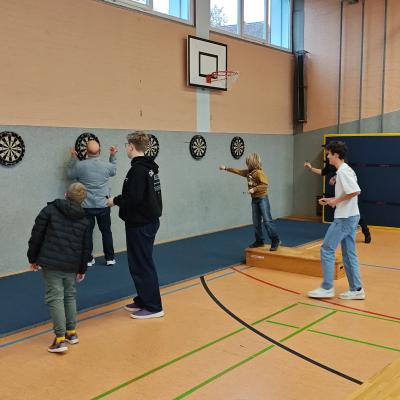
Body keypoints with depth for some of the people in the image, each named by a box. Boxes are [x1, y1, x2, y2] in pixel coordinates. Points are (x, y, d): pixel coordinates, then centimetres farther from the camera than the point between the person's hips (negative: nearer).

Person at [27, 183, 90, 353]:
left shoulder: (50, 210, -3)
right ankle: (72, 332, 27)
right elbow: (84, 248, 13)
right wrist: (82, 269, 25)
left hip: (51, 263, -4)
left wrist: (33, 258, 8)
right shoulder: (84, 220, 8)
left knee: (55, 297, -2)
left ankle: (60, 338, -7)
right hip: (72, 266, 4)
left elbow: (37, 235, -4)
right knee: (69, 295, 20)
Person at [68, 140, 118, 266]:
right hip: (103, 205, 1)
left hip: (86, 206, -1)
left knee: (87, 232, 9)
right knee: (106, 231, 13)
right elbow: (114, 171, 15)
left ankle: (89, 259, 15)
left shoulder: (80, 165, -13)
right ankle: (110, 258, 19)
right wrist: (113, 156, 21)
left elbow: (70, 175, 7)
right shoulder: (106, 165, -8)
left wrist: (73, 158, 11)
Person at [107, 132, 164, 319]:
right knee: (141, 263, 18)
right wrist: (119, 199, 10)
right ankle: (143, 300, 27)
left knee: (142, 265, -2)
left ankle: (153, 307, 5)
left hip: (140, 224, -10)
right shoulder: (150, 167, 11)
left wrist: (115, 201, -9)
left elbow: (133, 198, -26)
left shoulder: (137, 169, -19)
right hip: (149, 221, 10)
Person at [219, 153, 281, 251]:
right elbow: (238, 171, 21)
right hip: (254, 200, 8)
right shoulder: (248, 172, 10)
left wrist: (254, 189, -24)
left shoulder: (259, 172, -15)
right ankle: (259, 241, 16)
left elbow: (265, 184, -23)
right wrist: (226, 168, 25)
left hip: (262, 199, -8)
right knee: (256, 223, 8)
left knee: (267, 220, -12)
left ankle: (275, 240, -8)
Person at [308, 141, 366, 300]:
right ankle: (356, 289, 15)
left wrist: (336, 201, -16)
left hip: (344, 218, -10)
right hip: (349, 217, 10)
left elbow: (355, 192, -26)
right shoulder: (345, 170, 14)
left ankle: (327, 288, 3)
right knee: (349, 254, 12)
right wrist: (330, 200, 12)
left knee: (327, 249, -3)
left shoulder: (343, 171, -16)